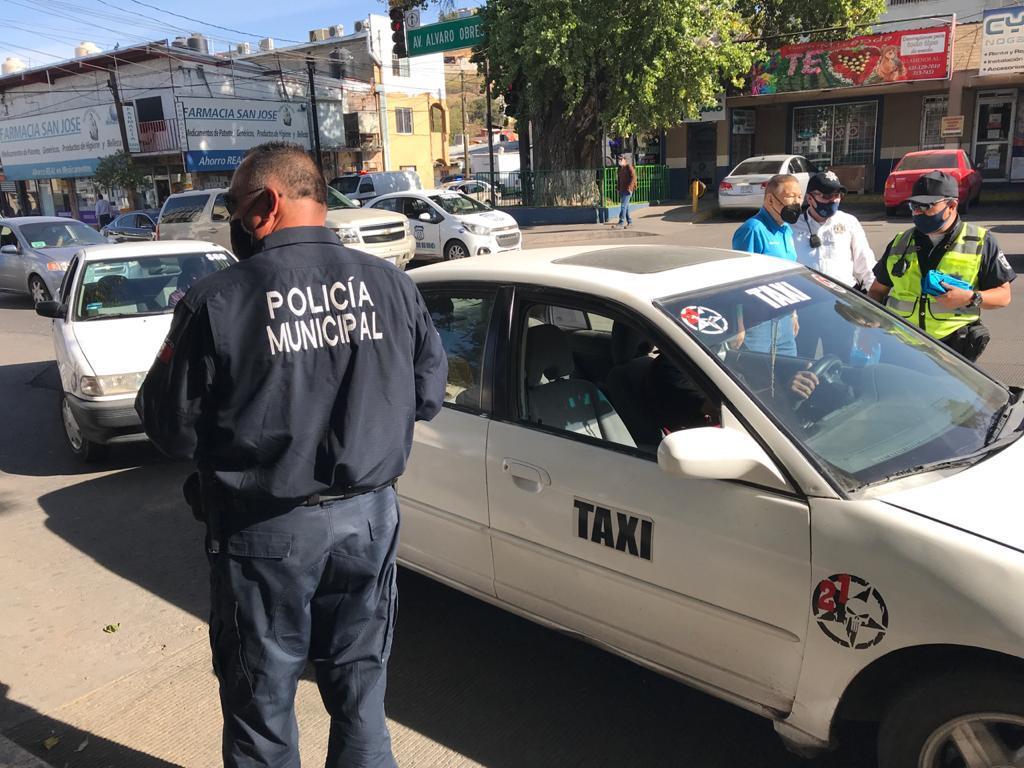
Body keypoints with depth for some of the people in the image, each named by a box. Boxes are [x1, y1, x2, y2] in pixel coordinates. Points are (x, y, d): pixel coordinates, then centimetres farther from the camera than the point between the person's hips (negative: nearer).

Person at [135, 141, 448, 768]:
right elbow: (429, 395, 3)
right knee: (360, 685, 22)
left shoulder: (216, 303, -16)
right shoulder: (391, 284, -5)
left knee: (262, 705, 19)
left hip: (266, 533, -3)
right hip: (369, 517, 4)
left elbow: (172, 429, -8)